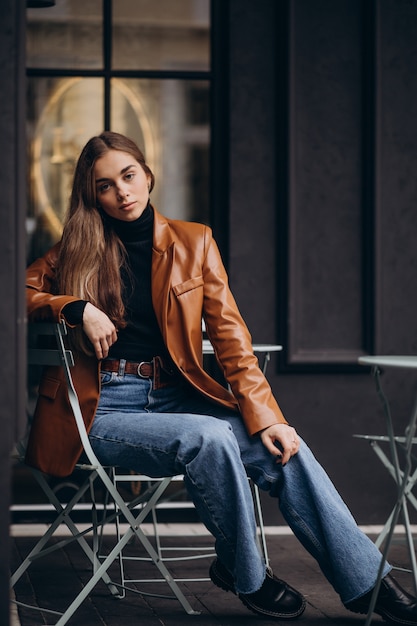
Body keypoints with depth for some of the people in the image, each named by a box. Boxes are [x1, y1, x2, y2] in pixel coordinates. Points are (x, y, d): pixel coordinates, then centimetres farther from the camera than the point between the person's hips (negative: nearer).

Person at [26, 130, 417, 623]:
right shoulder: (78, 251, 6)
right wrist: (78, 308, -14)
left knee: (283, 451, -21)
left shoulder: (193, 242, 9)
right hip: (103, 410, -3)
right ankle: (245, 575, -11)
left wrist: (265, 417, -9)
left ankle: (368, 583, -14)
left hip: (175, 396, 3)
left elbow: (230, 336, 3)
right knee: (209, 438, -32)